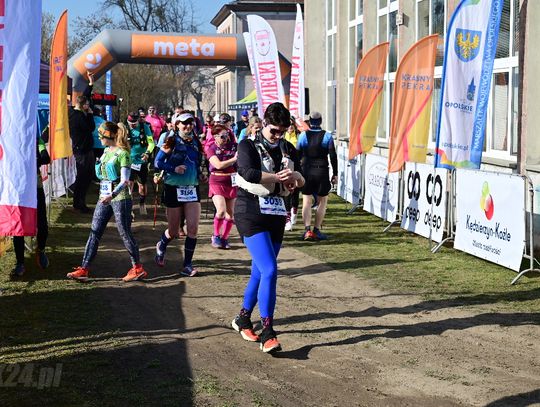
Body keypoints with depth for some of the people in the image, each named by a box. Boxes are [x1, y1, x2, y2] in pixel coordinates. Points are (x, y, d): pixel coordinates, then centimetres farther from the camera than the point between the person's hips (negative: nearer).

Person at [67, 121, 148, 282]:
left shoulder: (122, 154, -13)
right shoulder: (106, 151, 12)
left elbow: (125, 181, -19)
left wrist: (112, 195, -32)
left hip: (120, 197, -8)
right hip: (104, 197, 8)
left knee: (125, 233, -1)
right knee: (95, 232, 2)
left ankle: (138, 268, 13)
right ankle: (84, 269, 2)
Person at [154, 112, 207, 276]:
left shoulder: (195, 142, 7)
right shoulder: (172, 141, -7)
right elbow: (158, 162, -8)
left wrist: (200, 175, 3)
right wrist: (174, 169, -22)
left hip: (192, 188, 4)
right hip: (174, 189, -4)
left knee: (193, 228, -7)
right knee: (174, 232, 7)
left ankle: (187, 265, 2)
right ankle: (161, 246, 41)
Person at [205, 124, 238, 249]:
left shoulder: (233, 146, 2)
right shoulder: (211, 149, -4)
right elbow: (218, 165, -15)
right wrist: (234, 159, -19)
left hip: (232, 182, 3)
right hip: (217, 181, -3)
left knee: (230, 213, 5)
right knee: (221, 210, -18)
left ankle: (225, 237, 21)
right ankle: (216, 236, 4)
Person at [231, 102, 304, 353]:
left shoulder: (287, 149, 13)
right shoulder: (249, 146, -4)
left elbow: (302, 180, 9)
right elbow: (248, 172, -22)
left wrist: (295, 177, -14)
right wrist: (278, 177, -19)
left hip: (276, 215, 6)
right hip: (251, 214, -6)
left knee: (259, 272, 13)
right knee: (270, 271, -17)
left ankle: (243, 319, 31)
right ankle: (267, 332, -15)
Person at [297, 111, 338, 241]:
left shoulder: (303, 135, -1)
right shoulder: (327, 136, -3)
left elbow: (297, 155, 1)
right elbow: (333, 156, -4)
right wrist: (335, 174, 2)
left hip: (306, 171, 1)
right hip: (322, 172, -1)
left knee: (306, 201, 6)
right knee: (322, 201, 10)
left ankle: (307, 229, -9)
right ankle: (317, 230, 6)